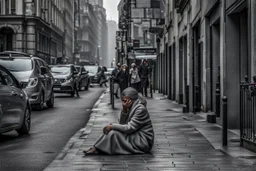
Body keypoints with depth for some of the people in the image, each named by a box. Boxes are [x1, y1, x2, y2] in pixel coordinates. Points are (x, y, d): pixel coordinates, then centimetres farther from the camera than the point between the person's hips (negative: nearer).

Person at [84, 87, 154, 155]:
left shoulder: (141, 109, -19)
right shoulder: (131, 107, 8)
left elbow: (130, 128, -22)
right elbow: (121, 123, 3)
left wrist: (112, 126, -17)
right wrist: (124, 110, -12)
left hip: (143, 142, -9)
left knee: (113, 133, -19)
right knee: (112, 130, -1)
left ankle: (97, 149, -10)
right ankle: (96, 149, -10)